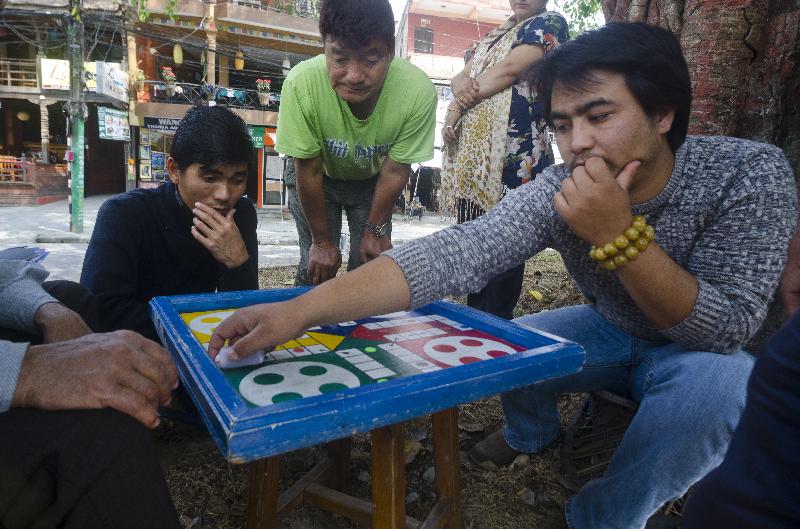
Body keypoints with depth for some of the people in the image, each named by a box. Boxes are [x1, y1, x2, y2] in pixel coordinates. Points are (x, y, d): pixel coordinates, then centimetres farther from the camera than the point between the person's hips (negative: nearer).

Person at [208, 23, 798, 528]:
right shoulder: (559, 192, -22)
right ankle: (530, 433, 23)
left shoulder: (751, 172, -25)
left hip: (699, 351, -2)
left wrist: (619, 234, -43)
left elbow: (729, 329, -28)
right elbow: (455, 253, -36)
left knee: (717, 385, -33)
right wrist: (299, 311, -46)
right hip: (611, 332, 2)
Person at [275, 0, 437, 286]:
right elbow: (309, 171, -21)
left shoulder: (419, 91, -33)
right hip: (319, 178, -1)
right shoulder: (301, 83, -35)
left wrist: (376, 230, -7)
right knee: (316, 270, -2)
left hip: (373, 180, 1)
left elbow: (395, 170, -18)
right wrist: (321, 241, -12)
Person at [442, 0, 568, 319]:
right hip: (471, 152, 7)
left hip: (511, 154, -7)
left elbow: (509, 69, -9)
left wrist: (458, 106, -3)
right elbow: (462, 76, 17)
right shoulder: (495, 34, 26)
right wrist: (461, 84, -8)